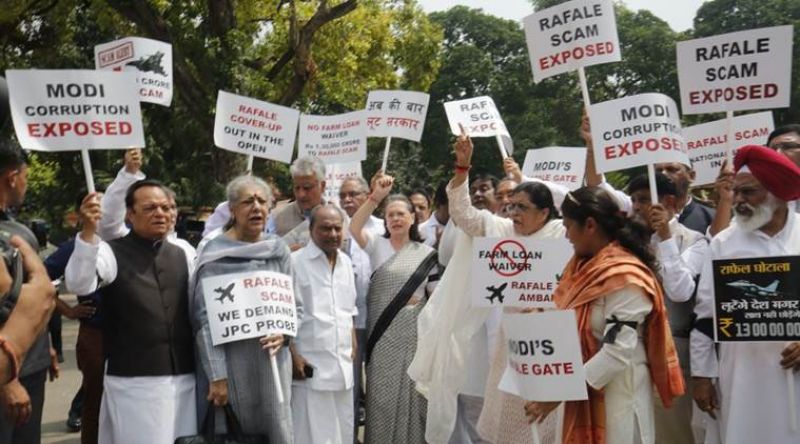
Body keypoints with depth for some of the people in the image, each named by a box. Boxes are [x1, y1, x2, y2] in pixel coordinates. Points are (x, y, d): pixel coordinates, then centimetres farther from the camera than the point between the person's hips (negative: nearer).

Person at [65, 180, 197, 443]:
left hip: (184, 378, 5)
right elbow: (78, 284, -22)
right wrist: (88, 232, -34)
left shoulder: (182, 256, 11)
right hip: (133, 381, -4)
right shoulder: (112, 252, -4)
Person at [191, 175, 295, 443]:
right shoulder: (216, 255, -6)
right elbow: (204, 319, -9)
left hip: (273, 357, 4)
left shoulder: (278, 250, 7)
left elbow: (296, 305, 13)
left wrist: (283, 333, -8)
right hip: (233, 359, -4)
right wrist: (216, 376, -13)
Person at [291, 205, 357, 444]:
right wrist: (293, 356, -15)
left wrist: (353, 344, 13)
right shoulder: (295, 262, -10)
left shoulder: (345, 262, 12)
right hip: (310, 366, -7)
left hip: (343, 365, 7)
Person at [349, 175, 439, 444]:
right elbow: (354, 229, -16)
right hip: (382, 330, -1)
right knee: (382, 393, 4)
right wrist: (375, 197, -25)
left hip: (414, 331, 1)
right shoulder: (377, 246, 3)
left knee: (410, 391, 5)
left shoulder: (426, 253, 6)